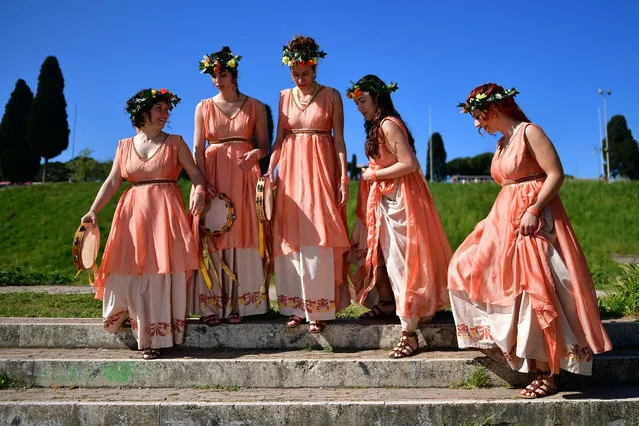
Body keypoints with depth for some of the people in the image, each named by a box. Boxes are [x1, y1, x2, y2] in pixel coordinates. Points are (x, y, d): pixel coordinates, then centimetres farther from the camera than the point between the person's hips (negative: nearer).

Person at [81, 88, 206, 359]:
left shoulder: (175, 143, 7)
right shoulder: (125, 146, 12)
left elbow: (195, 173, 1)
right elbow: (112, 182, 8)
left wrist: (199, 191, -20)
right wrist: (94, 210, -3)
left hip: (166, 212, -2)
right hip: (133, 212, 2)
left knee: (163, 271, -7)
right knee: (132, 272, -2)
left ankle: (157, 336, 0)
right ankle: (144, 335, 18)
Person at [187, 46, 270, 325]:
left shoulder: (255, 107, 8)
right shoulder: (204, 107, 10)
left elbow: (265, 145, 9)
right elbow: (197, 150, 5)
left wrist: (256, 153, -15)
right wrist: (203, 183, -10)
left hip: (243, 176, -1)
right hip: (212, 176, 1)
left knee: (242, 236, -3)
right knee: (211, 237, -4)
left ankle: (238, 304, 2)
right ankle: (211, 306, 0)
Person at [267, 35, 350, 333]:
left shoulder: (331, 96, 3)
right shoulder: (285, 97, 12)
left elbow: (339, 139, 0)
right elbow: (279, 140, 11)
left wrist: (343, 178, -7)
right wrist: (269, 170, -2)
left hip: (320, 168, -3)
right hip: (290, 169, 3)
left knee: (318, 237, -8)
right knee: (290, 238, 2)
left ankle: (319, 309, -2)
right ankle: (296, 307, 9)